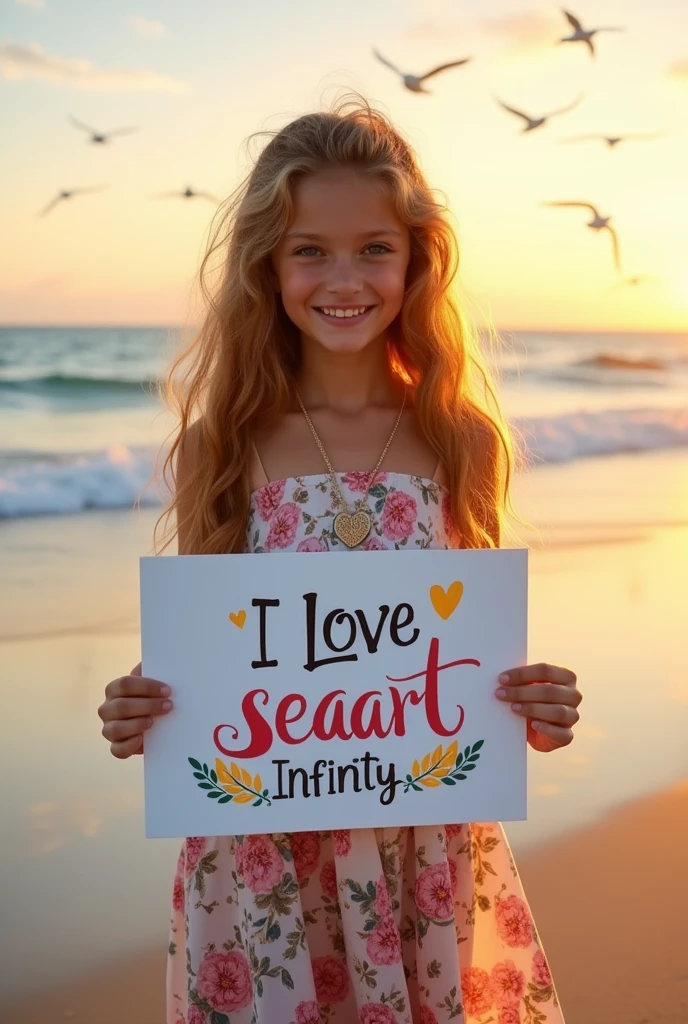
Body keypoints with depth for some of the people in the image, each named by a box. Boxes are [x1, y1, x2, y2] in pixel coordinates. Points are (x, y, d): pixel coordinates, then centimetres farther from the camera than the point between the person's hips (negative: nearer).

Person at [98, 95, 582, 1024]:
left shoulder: (464, 443, -3)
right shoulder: (219, 448, -6)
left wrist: (539, 713, -12)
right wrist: (138, 716, -17)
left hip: (432, 851, 1)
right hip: (258, 860, -1)